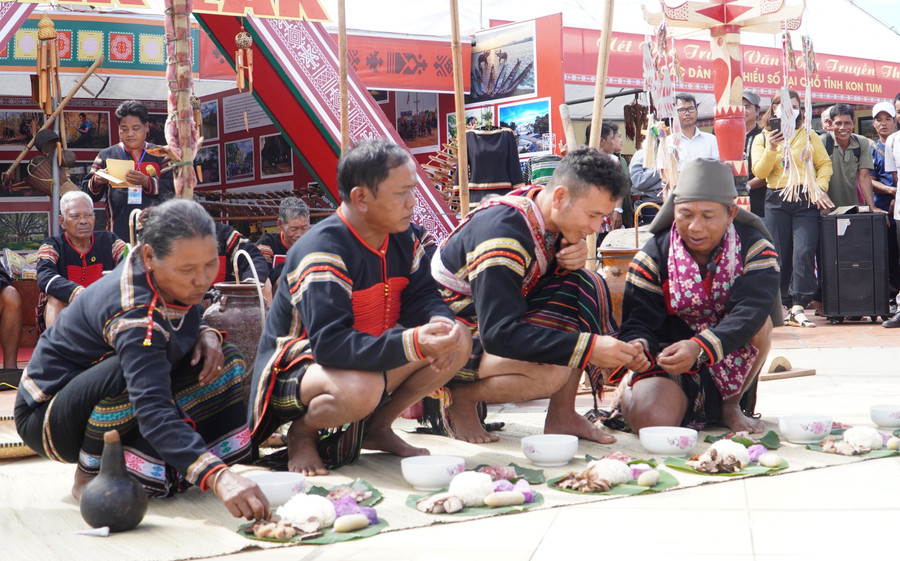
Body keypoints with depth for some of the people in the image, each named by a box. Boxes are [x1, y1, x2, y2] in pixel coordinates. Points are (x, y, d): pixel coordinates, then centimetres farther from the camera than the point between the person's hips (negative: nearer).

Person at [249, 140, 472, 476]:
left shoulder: (403, 239, -2)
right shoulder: (322, 252, -27)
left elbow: (421, 295, 1)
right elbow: (329, 345, -35)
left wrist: (439, 322, -25)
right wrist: (414, 344, -44)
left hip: (369, 361, 8)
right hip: (295, 368, -8)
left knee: (459, 341, -7)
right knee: (360, 388, -41)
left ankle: (377, 428, 8)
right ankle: (303, 432, -5)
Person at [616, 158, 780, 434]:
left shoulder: (755, 249, -13)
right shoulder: (653, 257, -10)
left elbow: (749, 312, -30)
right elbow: (638, 321, -14)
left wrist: (699, 347, -48)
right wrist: (636, 347, -41)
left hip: (732, 357, 1)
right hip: (670, 358, -1)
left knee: (760, 323, -30)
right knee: (650, 421, -29)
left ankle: (730, 405, -4)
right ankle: (628, 390, 11)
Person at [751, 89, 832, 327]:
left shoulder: (808, 135, 13)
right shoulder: (762, 138, 11)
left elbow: (825, 163, 10)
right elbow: (759, 172, 0)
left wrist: (820, 187, -4)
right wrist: (771, 148, -13)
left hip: (806, 200, 0)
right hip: (777, 201, 1)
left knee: (804, 252, -13)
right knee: (780, 255, 1)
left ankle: (798, 308, -14)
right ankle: (782, 306, 9)